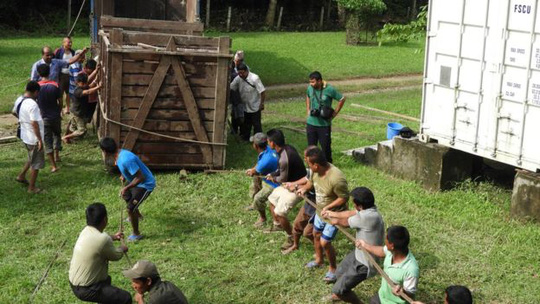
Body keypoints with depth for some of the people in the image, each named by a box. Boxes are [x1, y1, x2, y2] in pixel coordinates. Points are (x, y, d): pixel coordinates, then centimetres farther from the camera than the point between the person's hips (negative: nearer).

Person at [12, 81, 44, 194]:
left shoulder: (19, 100, 0)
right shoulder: (32, 104, -28)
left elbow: (14, 112, 20)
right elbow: (35, 123, -29)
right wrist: (40, 140, -23)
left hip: (25, 136, 9)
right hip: (34, 138, -9)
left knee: (31, 158, 30)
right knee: (36, 163, 6)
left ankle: (21, 176, 37)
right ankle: (32, 187, 15)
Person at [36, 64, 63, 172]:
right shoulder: (55, 85, -11)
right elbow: (60, 102, -3)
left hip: (44, 118, -1)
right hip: (55, 116, 1)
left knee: (48, 141, 5)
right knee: (57, 134, 28)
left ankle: (53, 166, 4)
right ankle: (57, 155, 31)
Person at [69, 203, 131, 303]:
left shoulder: (87, 231, -1)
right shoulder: (103, 239, -28)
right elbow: (116, 256, -9)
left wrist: (113, 237, 37)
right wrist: (122, 249, 12)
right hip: (85, 290, -9)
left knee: (106, 279, 35)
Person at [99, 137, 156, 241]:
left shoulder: (125, 160, -36)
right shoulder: (119, 153, -6)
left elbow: (140, 177, -31)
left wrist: (126, 187, -25)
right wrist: (124, 176, 5)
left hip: (146, 184, -10)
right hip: (137, 181, 10)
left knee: (130, 209, -12)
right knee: (125, 195, 32)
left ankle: (136, 234, 8)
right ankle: (137, 215, 57)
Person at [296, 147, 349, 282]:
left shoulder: (336, 178, -38)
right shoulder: (316, 171, -13)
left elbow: (344, 197, -27)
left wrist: (328, 207, -30)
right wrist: (304, 188, -3)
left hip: (334, 213, -8)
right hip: (320, 210, 8)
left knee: (325, 242, -5)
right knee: (316, 234, 24)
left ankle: (332, 268, 19)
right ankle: (318, 260, 49)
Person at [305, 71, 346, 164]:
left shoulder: (329, 89, -14)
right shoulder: (310, 88, -2)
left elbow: (342, 99, -4)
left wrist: (333, 114, -4)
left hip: (324, 124, -4)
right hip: (311, 123, 4)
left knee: (326, 146, 4)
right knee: (311, 146, 9)